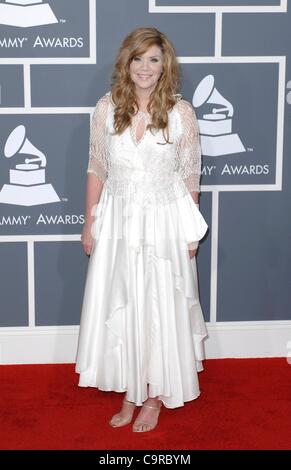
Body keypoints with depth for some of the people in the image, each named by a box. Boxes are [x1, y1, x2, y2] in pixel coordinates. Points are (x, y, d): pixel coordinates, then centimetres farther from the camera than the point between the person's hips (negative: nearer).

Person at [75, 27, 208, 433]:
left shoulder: (181, 112, -8)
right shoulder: (107, 108, -2)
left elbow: (190, 176, -2)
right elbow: (97, 169, 4)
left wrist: (191, 232, -1)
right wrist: (90, 222, 4)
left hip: (164, 221, -2)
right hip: (118, 220, 2)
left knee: (161, 307, 6)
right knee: (118, 306, 9)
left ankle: (154, 396, 25)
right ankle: (129, 393, 27)